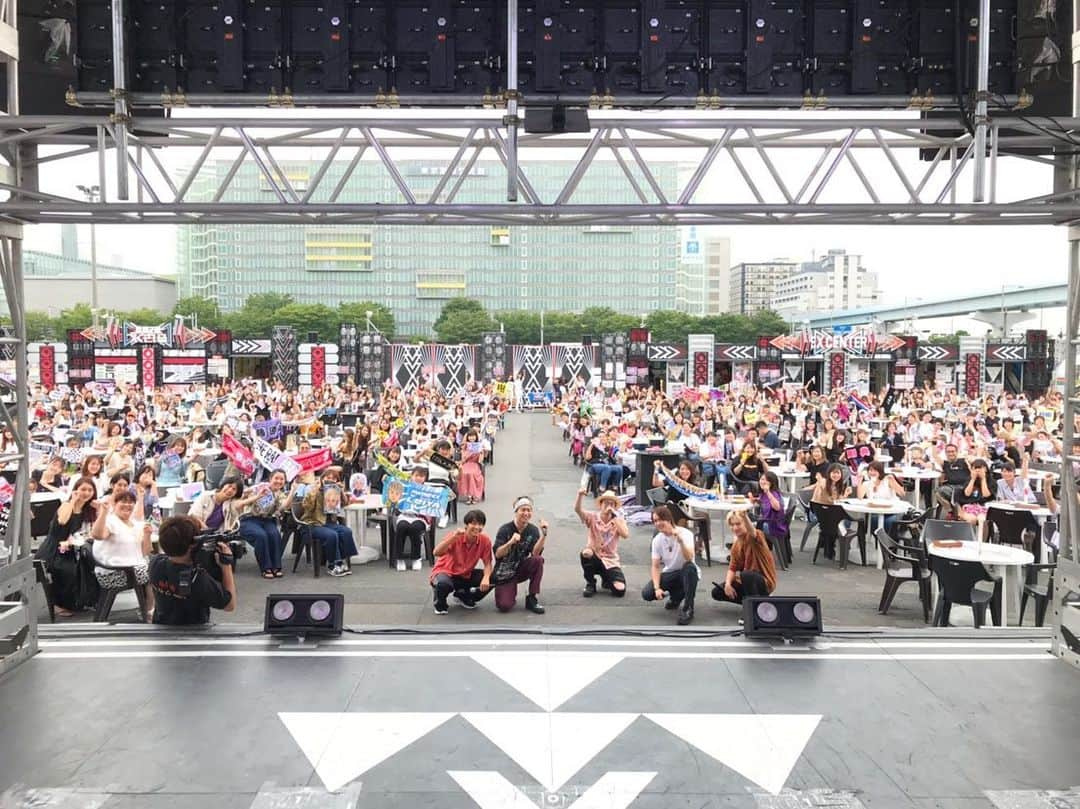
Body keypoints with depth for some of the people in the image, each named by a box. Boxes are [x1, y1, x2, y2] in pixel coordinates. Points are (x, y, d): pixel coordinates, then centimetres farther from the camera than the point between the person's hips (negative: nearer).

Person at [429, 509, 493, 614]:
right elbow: (436, 553, -35)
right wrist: (454, 536, -45)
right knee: (444, 584, -38)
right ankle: (440, 602, 0)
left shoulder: (485, 540, -12)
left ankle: (463, 596, 11)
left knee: (491, 580, -16)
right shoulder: (455, 536, -22)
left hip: (466, 575, 4)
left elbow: (487, 563, -6)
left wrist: (486, 578, -27)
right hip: (445, 572, -4)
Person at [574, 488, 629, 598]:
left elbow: (625, 535, -17)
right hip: (593, 558, -1)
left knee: (620, 590, -20)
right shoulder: (592, 517, -3)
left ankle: (606, 581, 21)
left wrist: (615, 517, -16)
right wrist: (580, 495, -41)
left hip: (610, 561, 1)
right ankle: (590, 584, -10)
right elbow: (577, 509, -22)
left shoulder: (619, 520, 1)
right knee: (586, 553, -38)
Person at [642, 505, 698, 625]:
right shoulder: (657, 540, -7)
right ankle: (676, 597, 13)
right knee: (647, 594, -18)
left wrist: (680, 541, -53)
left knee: (690, 567, -40)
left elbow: (689, 558, -37)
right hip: (670, 574, 4)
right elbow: (656, 566, -6)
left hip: (686, 573, -4)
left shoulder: (685, 533, -21)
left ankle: (688, 609, -25)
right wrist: (657, 588, -21)